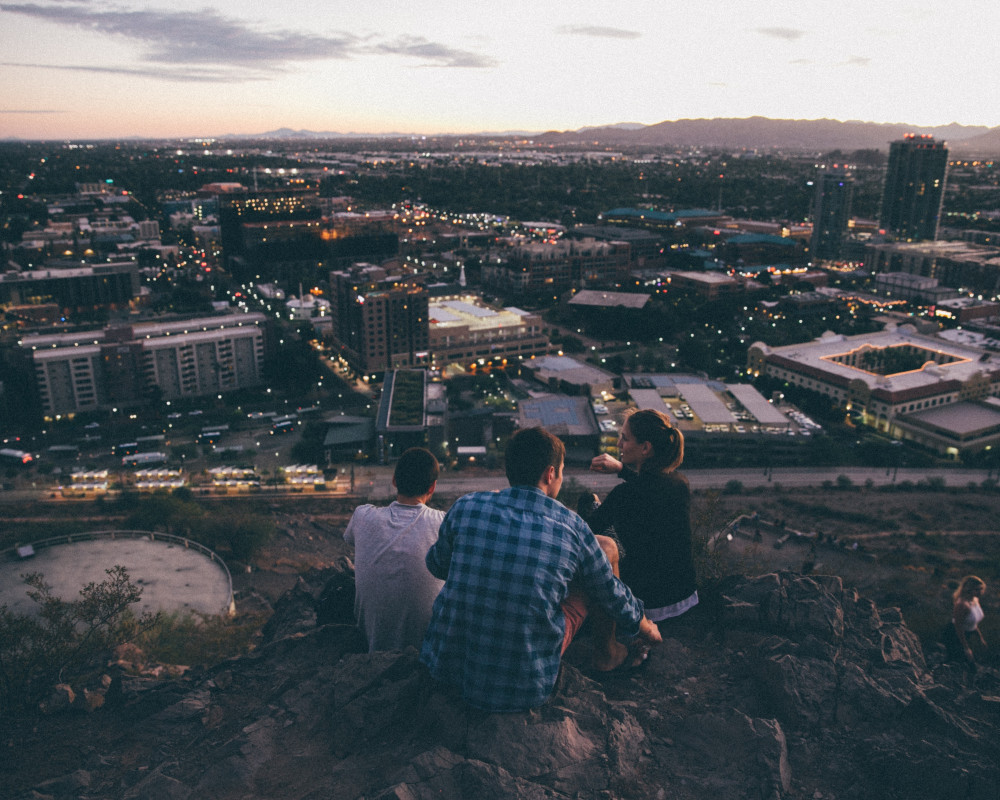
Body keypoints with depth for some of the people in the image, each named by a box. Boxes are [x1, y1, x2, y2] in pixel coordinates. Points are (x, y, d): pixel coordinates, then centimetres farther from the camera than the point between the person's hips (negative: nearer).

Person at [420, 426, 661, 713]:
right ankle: (607, 652, 36)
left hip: (445, 667, 3)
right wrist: (643, 626, 26)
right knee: (607, 547, 11)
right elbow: (611, 594, 4)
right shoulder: (572, 528, -12)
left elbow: (437, 564, 12)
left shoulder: (466, 507, -8)